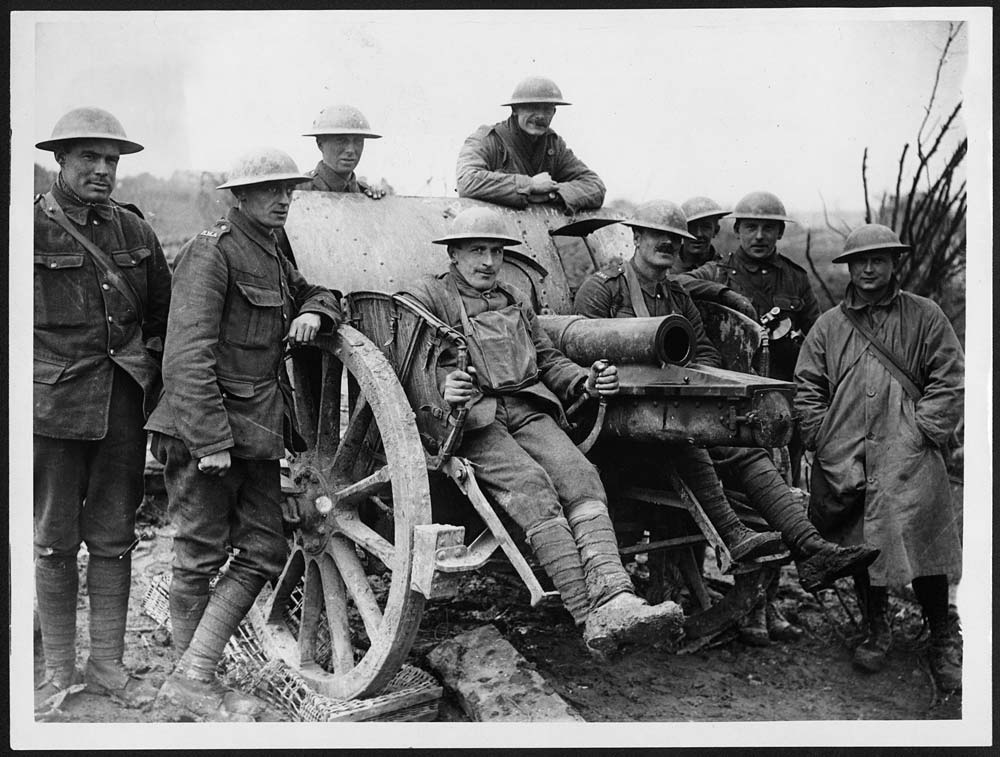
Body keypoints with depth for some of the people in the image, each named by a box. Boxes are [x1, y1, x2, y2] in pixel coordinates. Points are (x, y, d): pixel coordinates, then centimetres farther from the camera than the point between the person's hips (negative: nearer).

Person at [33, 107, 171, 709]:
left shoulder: (135, 231, 10)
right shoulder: (29, 229, -3)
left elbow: (163, 313, 19)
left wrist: (148, 364, 11)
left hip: (126, 406, 3)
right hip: (53, 407, -3)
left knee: (114, 539, 9)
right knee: (55, 542, 6)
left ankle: (108, 664, 21)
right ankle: (59, 670, 19)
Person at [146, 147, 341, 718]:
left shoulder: (274, 259, 16)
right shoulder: (211, 252, -11)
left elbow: (321, 295, 30)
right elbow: (188, 354, -18)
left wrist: (315, 312, 4)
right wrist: (210, 439, -23)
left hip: (258, 431, 9)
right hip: (204, 431, -9)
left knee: (265, 552, 5)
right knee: (201, 557, 0)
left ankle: (193, 676, 9)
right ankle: (194, 679, 13)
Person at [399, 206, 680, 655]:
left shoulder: (516, 301, 31)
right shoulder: (424, 297, 10)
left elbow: (548, 360, 27)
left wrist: (586, 382, 6)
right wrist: (441, 387, -25)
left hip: (528, 408, 5)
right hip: (471, 418, -5)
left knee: (580, 475, -24)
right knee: (530, 485, -30)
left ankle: (615, 600, -41)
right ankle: (591, 617, -38)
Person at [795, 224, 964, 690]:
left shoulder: (924, 317, 8)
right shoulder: (829, 326, 14)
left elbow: (949, 381, 4)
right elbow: (806, 390, 12)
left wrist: (920, 433, -6)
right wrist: (826, 442, 2)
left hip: (908, 459, -2)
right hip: (845, 462, 3)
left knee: (920, 546, -9)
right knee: (859, 545, 7)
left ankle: (943, 640, 7)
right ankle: (876, 630, 24)